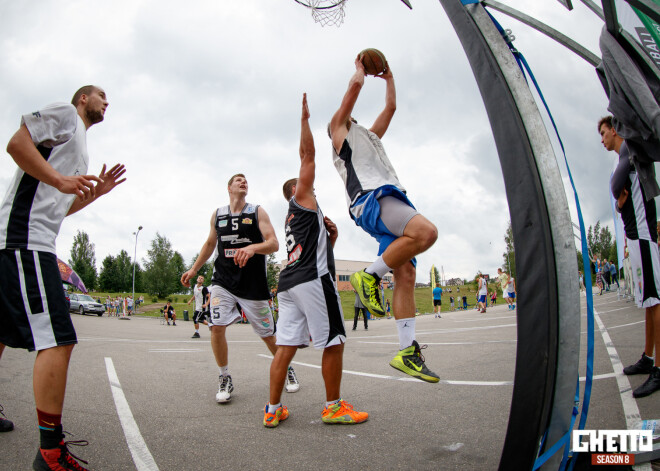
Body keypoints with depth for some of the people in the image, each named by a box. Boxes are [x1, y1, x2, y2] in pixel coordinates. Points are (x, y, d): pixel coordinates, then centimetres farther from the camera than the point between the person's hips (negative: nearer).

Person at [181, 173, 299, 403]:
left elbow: (274, 244, -12)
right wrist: (193, 269, 21)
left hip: (253, 283, -2)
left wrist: (253, 248, -31)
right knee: (217, 327, -15)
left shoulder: (257, 212, -1)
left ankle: (287, 369, 30)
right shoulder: (217, 214, 9)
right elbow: (210, 243, 23)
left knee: (268, 334, 5)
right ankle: (224, 379, 5)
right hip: (223, 280, 2)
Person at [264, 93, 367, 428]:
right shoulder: (301, 199, 8)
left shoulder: (295, 219, 30)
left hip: (289, 282, 9)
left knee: (286, 345, 5)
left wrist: (331, 236, 16)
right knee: (333, 342, -2)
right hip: (312, 279, -9)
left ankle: (273, 410, 7)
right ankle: (333, 407, 6)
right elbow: (307, 155, 2)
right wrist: (305, 119, 7)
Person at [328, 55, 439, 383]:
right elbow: (355, 85, 13)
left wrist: (388, 77, 49)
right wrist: (359, 66, 31)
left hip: (392, 198, 8)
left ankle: (407, 351, -5)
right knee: (426, 232, -31)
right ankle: (369, 276, -15)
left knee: (406, 273, -4)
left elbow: (390, 107, 43)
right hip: (370, 197, -8)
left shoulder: (369, 136, 38)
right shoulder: (339, 130, 17)